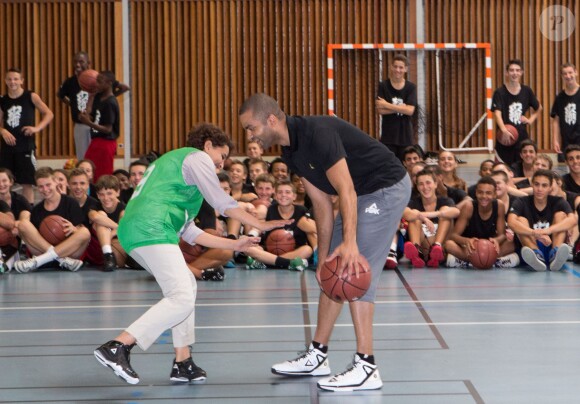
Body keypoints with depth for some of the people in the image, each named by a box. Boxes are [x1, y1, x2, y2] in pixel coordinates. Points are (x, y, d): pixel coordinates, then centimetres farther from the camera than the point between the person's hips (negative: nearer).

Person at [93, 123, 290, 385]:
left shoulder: (173, 161, 36)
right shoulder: (198, 157, 9)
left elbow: (188, 231, 33)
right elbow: (222, 203, 3)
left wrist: (233, 245, 33)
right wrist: (261, 225, 12)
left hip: (132, 230, 10)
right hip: (151, 229, -10)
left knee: (187, 285, 21)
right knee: (182, 298, -16)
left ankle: (182, 364, 16)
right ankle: (116, 348, -25)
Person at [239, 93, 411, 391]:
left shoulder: (318, 133, -26)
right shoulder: (291, 151, 3)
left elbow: (347, 192, -33)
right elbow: (322, 205, 8)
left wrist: (350, 243, -42)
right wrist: (323, 257, 7)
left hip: (387, 187, -10)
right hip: (362, 194, 10)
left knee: (354, 270, -15)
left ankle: (366, 369, -13)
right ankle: (317, 357, 22)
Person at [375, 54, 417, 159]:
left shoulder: (411, 87, 3)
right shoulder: (383, 86, -1)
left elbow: (410, 110, -10)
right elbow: (380, 110, -9)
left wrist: (387, 105, -12)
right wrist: (401, 108, -13)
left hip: (406, 136, 2)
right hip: (388, 136, -2)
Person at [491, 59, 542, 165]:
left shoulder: (526, 91, 6)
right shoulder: (500, 92, -7)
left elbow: (539, 108, 23)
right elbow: (497, 113, -21)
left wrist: (531, 119, 5)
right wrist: (503, 129, -38)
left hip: (522, 137, 4)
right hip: (505, 140, -3)